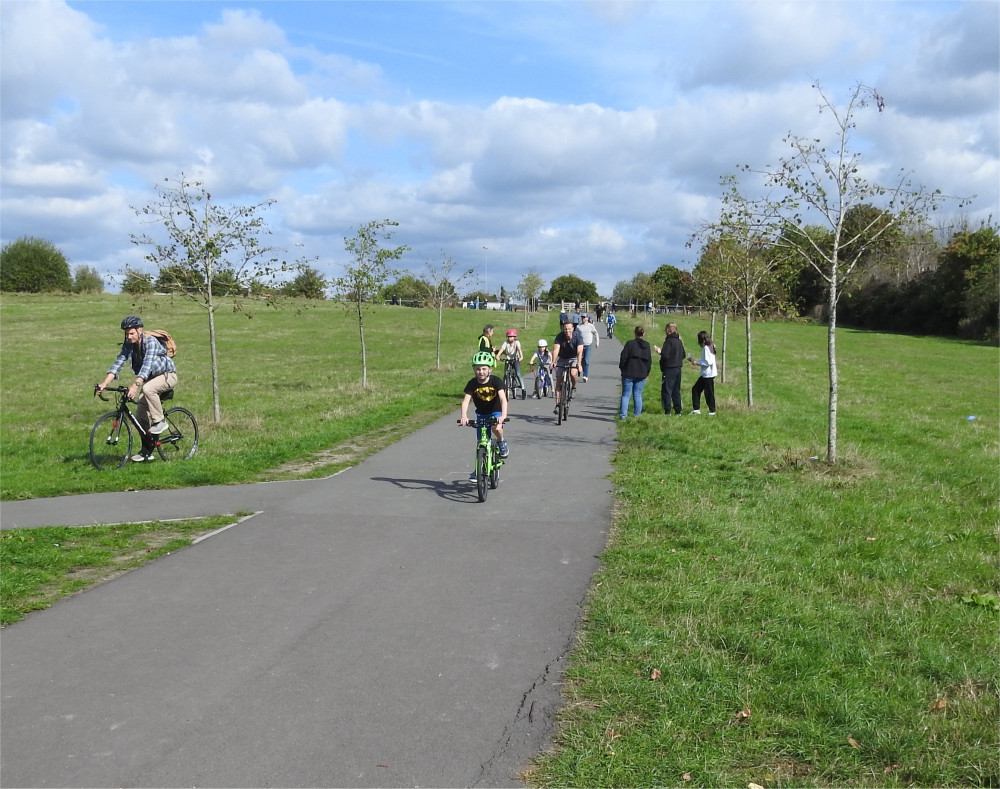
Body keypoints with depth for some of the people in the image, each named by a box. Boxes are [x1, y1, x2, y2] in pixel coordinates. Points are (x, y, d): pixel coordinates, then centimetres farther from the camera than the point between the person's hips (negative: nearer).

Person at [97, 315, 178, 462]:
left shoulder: (150, 341, -26)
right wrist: (104, 383, -26)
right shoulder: (128, 344, -6)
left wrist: (135, 385, -52)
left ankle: (160, 421, -18)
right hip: (150, 378, 7)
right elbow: (118, 362, -13)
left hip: (167, 375, -7)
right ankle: (147, 452, 9)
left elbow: (147, 365, -39)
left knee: (147, 389, -38)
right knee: (141, 417, -2)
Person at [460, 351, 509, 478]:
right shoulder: (472, 384, -15)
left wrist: (503, 415, -47)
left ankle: (501, 443, -3)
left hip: (496, 412, -3)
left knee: (496, 427, -35)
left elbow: (503, 398, -31)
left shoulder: (496, 381, -20)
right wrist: (463, 416, -42)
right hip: (481, 413, 3)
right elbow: (466, 400, -24)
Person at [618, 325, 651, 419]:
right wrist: (647, 372, 18)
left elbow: (623, 358, -7)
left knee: (626, 395, 1)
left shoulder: (629, 343, -8)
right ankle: (637, 414, 9)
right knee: (638, 395, 10)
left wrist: (622, 368, 8)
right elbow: (649, 360, 10)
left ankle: (623, 414, -8)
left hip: (628, 373, -3)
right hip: (641, 374, 3)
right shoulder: (647, 345, 5)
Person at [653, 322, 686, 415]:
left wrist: (659, 351, -3)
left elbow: (665, 355, -21)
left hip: (669, 369, -8)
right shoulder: (679, 342, 9)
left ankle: (667, 410, -6)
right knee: (676, 390, 14)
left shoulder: (668, 341, -15)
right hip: (678, 368, 8)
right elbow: (683, 355, 14)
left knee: (666, 390, -3)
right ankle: (678, 409, 16)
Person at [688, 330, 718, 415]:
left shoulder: (706, 348, -16)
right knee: (695, 389, 11)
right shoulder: (710, 346, 12)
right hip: (705, 374, 10)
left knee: (709, 392, -1)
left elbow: (708, 362, -22)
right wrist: (695, 361, 13)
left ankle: (712, 411, 8)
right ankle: (696, 409, 12)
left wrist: (697, 363, -14)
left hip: (708, 374, -10)